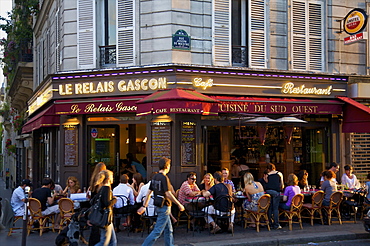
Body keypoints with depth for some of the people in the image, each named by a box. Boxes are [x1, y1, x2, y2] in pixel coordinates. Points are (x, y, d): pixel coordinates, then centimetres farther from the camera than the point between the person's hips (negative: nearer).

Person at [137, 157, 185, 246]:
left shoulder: (155, 177, 9)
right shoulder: (164, 178, -17)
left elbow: (149, 193, 11)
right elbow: (168, 194, -21)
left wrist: (144, 206, 14)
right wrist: (179, 205, -13)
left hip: (159, 206, 9)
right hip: (164, 207, -9)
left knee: (169, 230, 16)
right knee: (157, 231, -6)